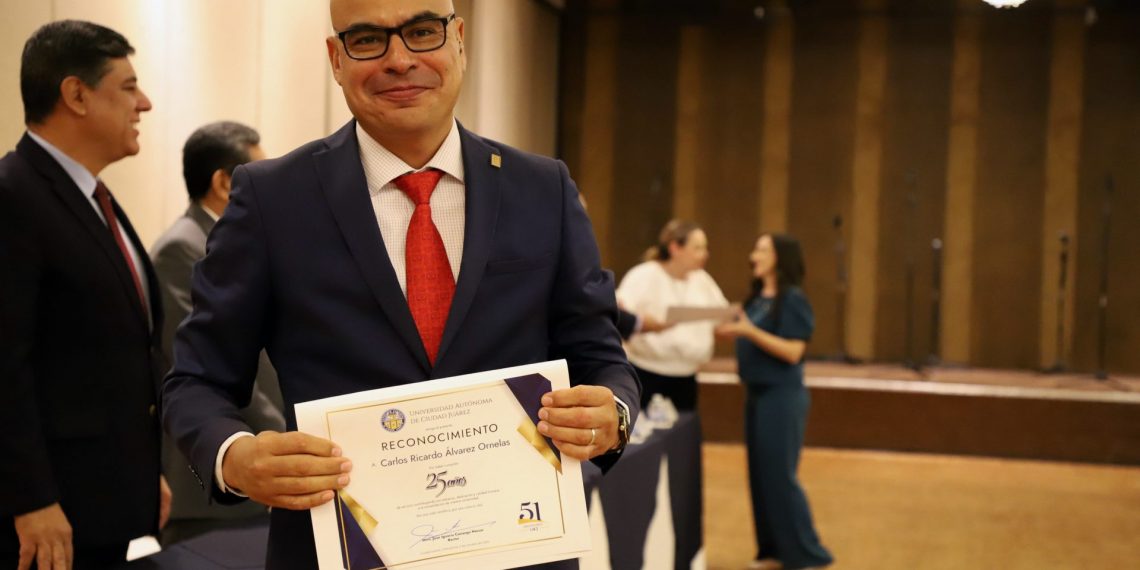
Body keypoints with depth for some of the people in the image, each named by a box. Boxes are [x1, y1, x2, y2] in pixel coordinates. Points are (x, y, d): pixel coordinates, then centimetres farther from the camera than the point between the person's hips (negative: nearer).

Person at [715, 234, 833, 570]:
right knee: (760, 475, 10)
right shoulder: (757, 298, 12)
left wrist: (749, 331, -25)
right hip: (757, 395, 8)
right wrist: (731, 332, -1)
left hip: (782, 397, -8)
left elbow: (793, 351, -19)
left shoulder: (792, 299, -12)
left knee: (779, 475, -5)